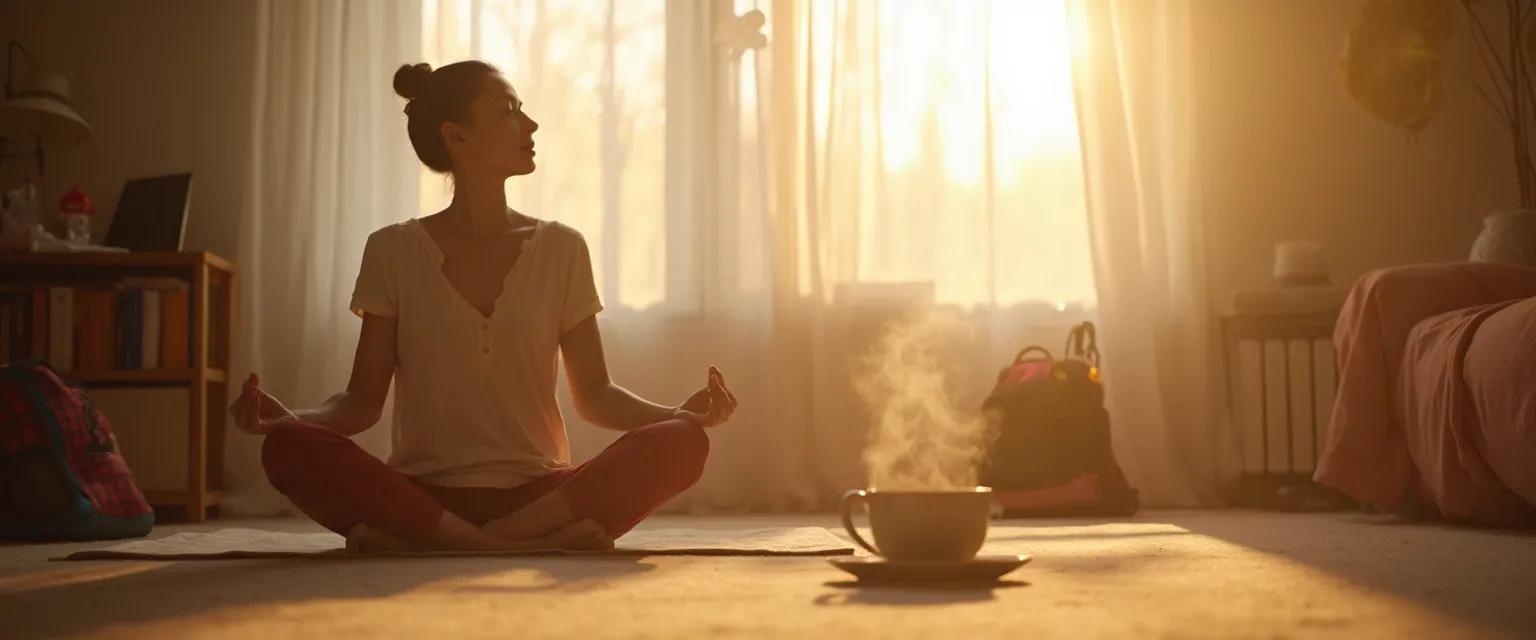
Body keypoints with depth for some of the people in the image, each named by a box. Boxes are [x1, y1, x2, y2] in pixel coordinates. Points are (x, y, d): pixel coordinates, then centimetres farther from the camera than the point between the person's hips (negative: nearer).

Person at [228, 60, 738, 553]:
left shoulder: (561, 249, 7)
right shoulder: (392, 252, 4)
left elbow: (595, 395, 8)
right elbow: (363, 401, 3)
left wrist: (683, 412, -11)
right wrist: (288, 417, -18)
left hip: (538, 492, 2)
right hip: (425, 491, -1)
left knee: (681, 443, -26)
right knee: (289, 447, -28)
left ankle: (415, 540, -25)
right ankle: (539, 541, -31)